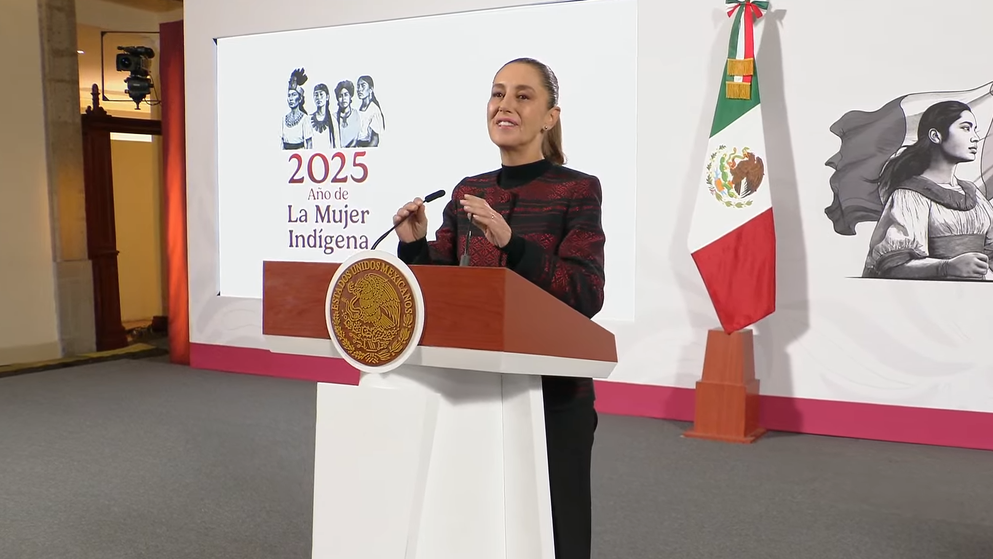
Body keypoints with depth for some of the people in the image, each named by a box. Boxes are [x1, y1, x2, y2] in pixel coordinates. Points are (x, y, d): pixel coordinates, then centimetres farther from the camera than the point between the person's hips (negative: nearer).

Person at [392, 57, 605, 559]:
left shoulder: (577, 190, -7)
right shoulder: (467, 192, 8)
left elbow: (586, 296, -18)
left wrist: (510, 241, -28)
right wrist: (413, 245, -9)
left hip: (552, 393, -4)